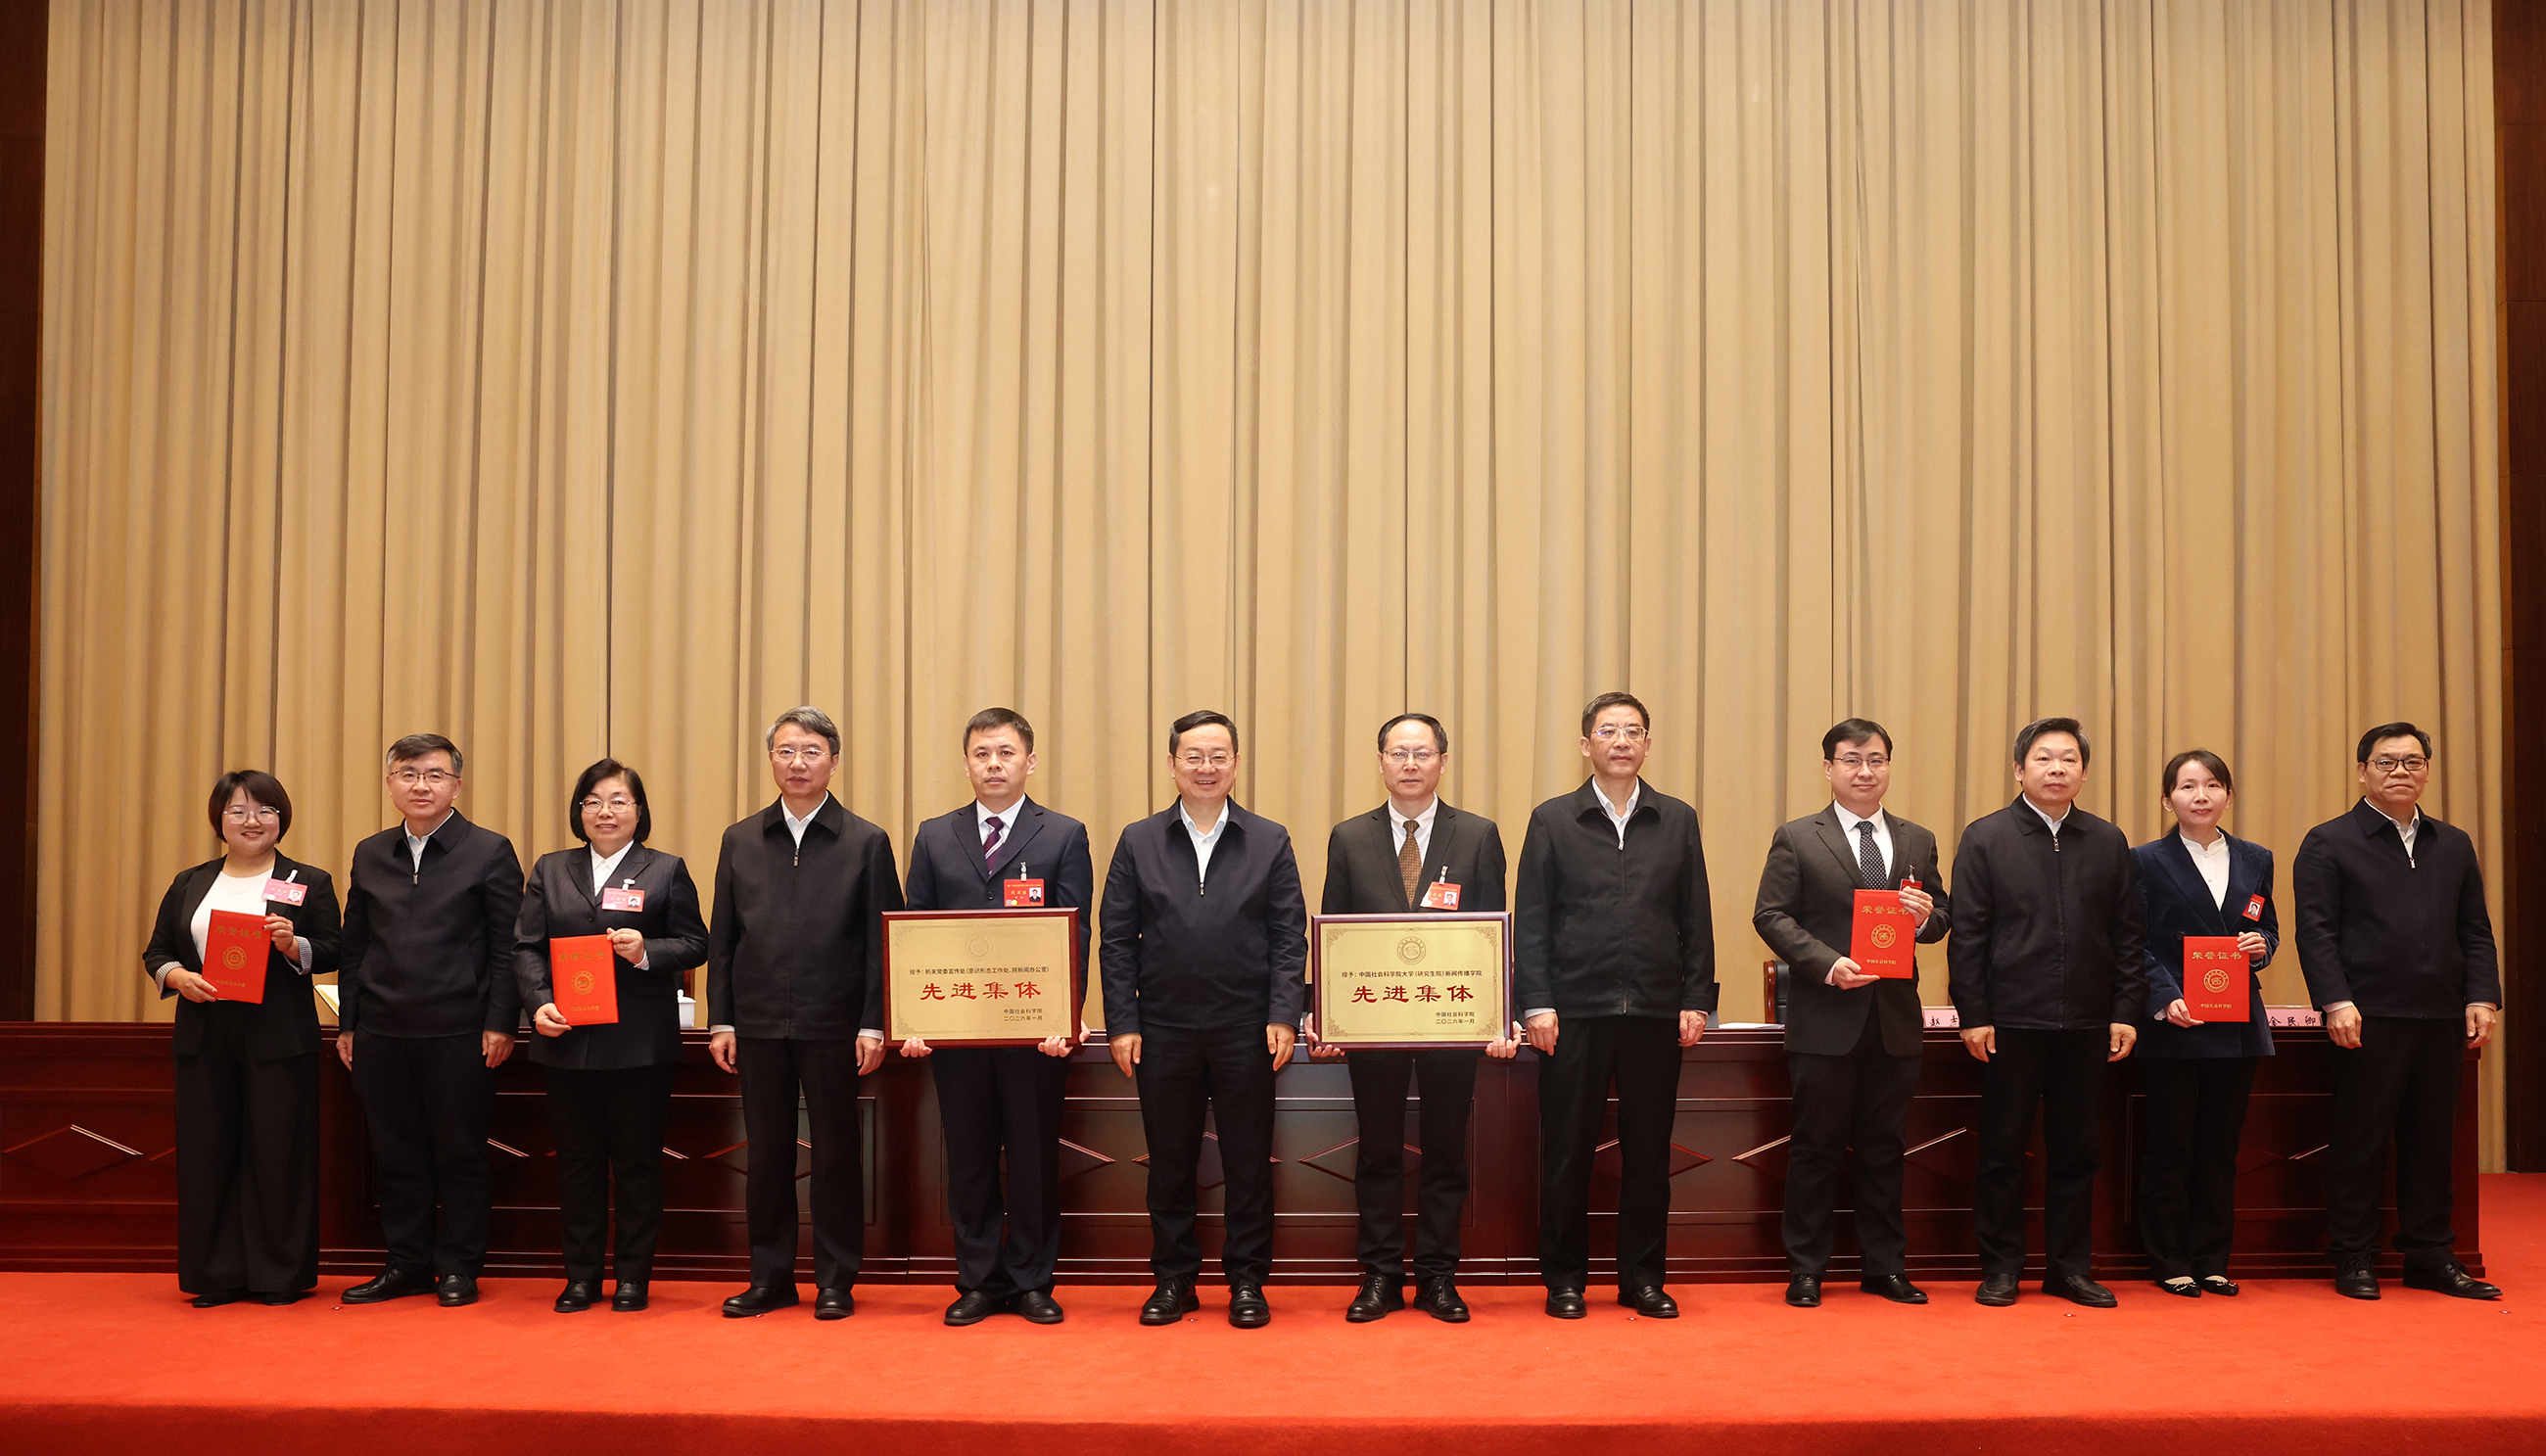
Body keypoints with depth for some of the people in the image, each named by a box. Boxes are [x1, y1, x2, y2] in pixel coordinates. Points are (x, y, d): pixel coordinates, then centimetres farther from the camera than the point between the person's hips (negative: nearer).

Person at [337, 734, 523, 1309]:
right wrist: (347, 1024, 9)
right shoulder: (369, 854, 12)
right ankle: (407, 1264, 21)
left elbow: (507, 948, -4)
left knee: (460, 1154, 3)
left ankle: (459, 1267, 14)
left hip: (459, 1034, -4)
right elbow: (354, 946, 14)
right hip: (382, 1034, 4)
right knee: (395, 1154, 9)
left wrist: (499, 1023, -10)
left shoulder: (490, 851, -1)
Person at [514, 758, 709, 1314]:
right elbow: (526, 946, 6)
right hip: (567, 1039, 2)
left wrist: (647, 951, -17)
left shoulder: (666, 870, 5)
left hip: (641, 1043, -2)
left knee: (638, 1159, 4)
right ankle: (581, 1275, 18)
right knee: (578, 1159, 8)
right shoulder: (550, 871, 12)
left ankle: (633, 1275, 14)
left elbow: (693, 945, 2)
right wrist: (539, 1002, -9)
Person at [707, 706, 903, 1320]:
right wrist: (720, 1020, 3)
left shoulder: (866, 842, 1)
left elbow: (881, 941, -2)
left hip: (833, 1026, -2)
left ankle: (836, 1282, 14)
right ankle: (770, 1277, 20)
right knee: (767, 1154, 9)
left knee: (837, 1154, 4)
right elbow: (722, 940, 9)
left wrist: (873, 1024, -8)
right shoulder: (739, 840, 10)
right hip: (758, 1026, 3)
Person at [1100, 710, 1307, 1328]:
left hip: (1246, 1032, -1)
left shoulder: (1270, 841, 5)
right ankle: (1173, 1280, 21)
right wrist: (1121, 1023, -3)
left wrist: (1284, 1016, -7)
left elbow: (1290, 937, 2)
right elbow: (1117, 941, 4)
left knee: (1248, 1161, 5)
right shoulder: (1138, 842, 6)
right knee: (1170, 1161, 9)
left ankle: (1247, 1280, 18)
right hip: (1163, 1031, 1)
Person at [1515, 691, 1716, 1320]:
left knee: (1648, 1151, 7)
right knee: (1567, 1151, 4)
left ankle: (1642, 1278, 19)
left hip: (1655, 1012, 2)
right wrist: (1535, 1003, -7)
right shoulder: (1552, 820, 4)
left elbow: (1696, 920, 9)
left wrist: (1697, 1001, 2)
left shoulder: (1678, 820, 10)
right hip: (1575, 1011, -2)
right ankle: (1564, 1279, 15)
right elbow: (1530, 921, 1)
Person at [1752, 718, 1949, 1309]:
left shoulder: (1918, 842, 13)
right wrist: (1827, 963, -18)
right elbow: (1771, 916, -5)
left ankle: (1885, 1267, 20)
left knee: (1885, 1149, 10)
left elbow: (1941, 918, 14)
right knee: (1816, 1148, 3)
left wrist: (1925, 917, -11)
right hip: (1825, 1021, -3)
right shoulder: (1797, 839, 1)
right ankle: (1805, 1271, 12)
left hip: (1895, 1021, 4)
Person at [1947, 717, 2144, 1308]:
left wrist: (2126, 1012, 2)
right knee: (2002, 1151, 4)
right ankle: (2000, 1269, 14)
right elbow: (1967, 935, -3)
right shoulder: (1985, 837, 0)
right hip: (2010, 1021, -3)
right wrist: (1973, 1015, -8)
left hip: (2086, 1025, 3)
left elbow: (2129, 936, 9)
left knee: (2076, 1152, 9)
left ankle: (2070, 1269, 20)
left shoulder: (2109, 843, 9)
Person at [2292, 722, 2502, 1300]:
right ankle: (2354, 1259, 9)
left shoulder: (2454, 845, 16)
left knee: (2431, 1142, 10)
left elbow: (2476, 931, 15)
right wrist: (2335, 1002, -16)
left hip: (2441, 1020, 5)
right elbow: (2316, 932, -7)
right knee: (2359, 1143, 1)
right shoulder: (2328, 844, 0)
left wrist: (2482, 997, 2)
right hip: (2368, 1019, -5)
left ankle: (2431, 1256, 20)